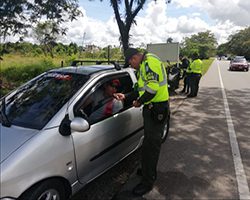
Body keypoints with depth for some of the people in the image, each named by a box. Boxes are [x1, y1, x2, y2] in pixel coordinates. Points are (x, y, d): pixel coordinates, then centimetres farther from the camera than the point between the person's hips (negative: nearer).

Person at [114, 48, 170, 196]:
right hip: (152, 108, 10)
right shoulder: (144, 66, 18)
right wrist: (125, 97, 15)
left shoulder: (150, 61, -16)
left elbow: (153, 88, -27)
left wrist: (139, 102, -14)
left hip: (157, 109, -10)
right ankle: (150, 172, 40)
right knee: (151, 143, 21)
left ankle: (148, 182, 13)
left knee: (150, 146, -2)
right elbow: (142, 89, 21)